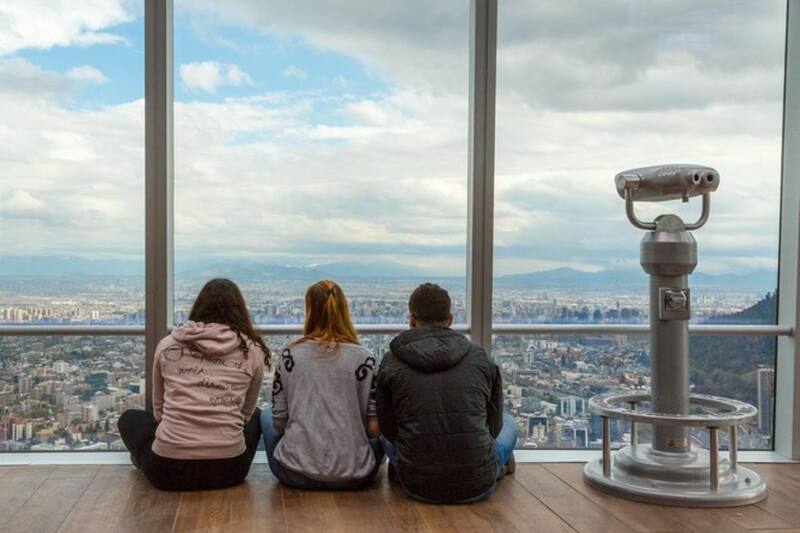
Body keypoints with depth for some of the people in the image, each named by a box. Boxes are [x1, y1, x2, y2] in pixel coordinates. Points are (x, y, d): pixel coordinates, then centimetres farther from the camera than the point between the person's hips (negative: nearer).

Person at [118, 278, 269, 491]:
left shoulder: (167, 345, 4)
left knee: (130, 418, 30)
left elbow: (159, 409, 15)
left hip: (168, 471, 1)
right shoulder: (252, 350, 1)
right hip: (229, 470, -1)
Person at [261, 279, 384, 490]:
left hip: (295, 474, -1)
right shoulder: (364, 358, -6)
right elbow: (374, 427, -6)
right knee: (379, 437, 33)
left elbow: (279, 422, 0)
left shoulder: (289, 355, -4)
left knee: (266, 415, 29)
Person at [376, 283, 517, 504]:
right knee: (507, 423, 29)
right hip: (477, 486, 0)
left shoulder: (391, 363, -1)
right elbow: (494, 425, 12)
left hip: (418, 487, 0)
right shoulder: (481, 358, 1)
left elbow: (387, 427, 10)